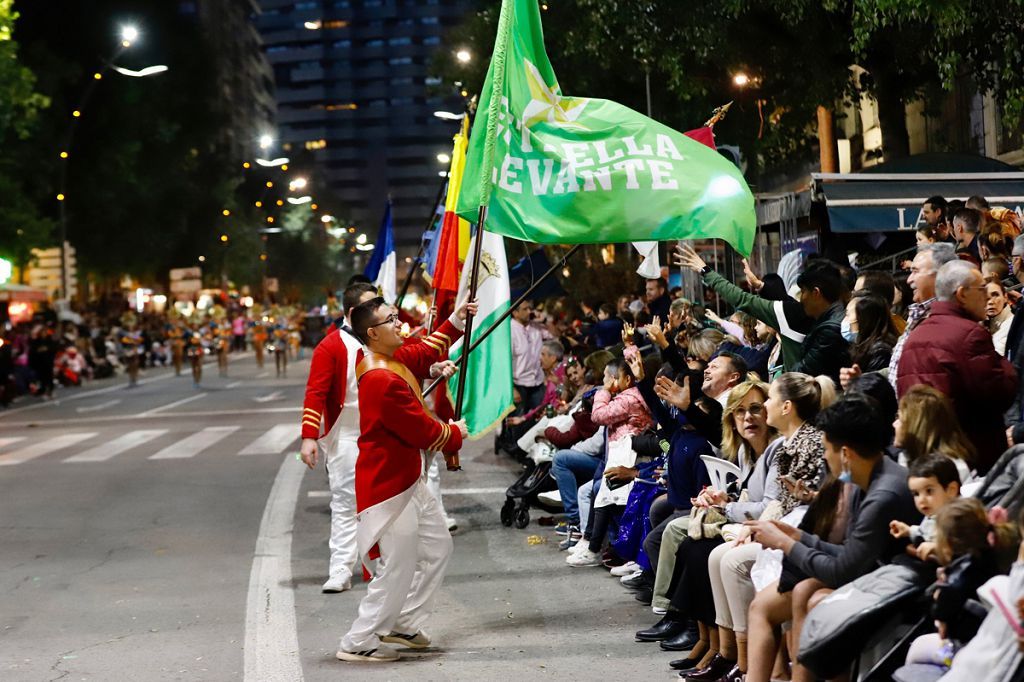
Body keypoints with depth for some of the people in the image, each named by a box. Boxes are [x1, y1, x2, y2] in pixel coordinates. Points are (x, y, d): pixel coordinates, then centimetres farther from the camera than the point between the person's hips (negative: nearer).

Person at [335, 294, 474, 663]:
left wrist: (456, 320, 18)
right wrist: (457, 433, -1)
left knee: (437, 546, 20)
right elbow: (426, 432, -21)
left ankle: (403, 624, 29)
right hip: (387, 484, -11)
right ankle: (358, 643, 8)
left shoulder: (395, 359, 4)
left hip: (408, 478, 11)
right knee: (397, 569, -4)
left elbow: (426, 353, 27)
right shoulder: (383, 381, -27)